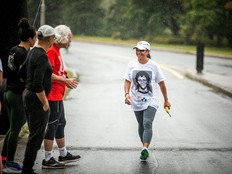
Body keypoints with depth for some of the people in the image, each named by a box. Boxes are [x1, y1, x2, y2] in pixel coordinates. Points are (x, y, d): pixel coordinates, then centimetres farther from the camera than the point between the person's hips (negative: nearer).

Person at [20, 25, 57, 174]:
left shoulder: (33, 52, 11)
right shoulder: (42, 56, -19)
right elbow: (38, 84, -26)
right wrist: (45, 103, -18)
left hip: (28, 95, 10)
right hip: (36, 99, -10)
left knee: (35, 135, 16)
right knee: (36, 136, -4)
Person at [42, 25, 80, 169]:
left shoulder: (57, 50, 15)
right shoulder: (51, 51, -16)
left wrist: (66, 80, 11)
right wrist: (65, 81, -18)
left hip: (58, 95, 11)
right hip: (53, 95, -11)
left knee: (61, 123, 18)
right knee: (52, 125, -5)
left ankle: (64, 155, 30)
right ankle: (48, 160, 2)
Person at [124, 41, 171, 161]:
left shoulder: (153, 66, -2)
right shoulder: (131, 65, 4)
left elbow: (161, 83, 5)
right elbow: (127, 81, 5)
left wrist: (166, 100, 8)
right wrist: (127, 94, -14)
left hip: (151, 101, -3)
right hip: (136, 101, 3)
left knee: (147, 124, -21)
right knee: (141, 126, 10)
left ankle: (145, 149, -34)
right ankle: (145, 148, 24)